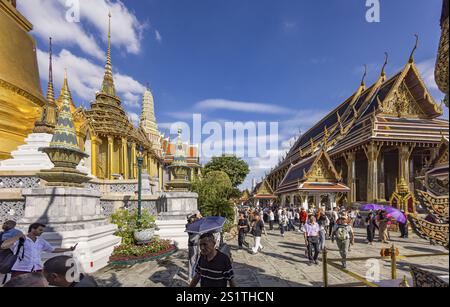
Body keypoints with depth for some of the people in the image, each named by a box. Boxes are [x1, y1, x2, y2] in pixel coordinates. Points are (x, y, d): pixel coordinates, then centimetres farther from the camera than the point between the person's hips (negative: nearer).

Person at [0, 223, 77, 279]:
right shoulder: (19, 240, -4)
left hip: (37, 271, 5)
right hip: (20, 271, -5)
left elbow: (53, 250, 20)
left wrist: (69, 249, 15)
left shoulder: (41, 241, 12)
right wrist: (18, 236, -19)